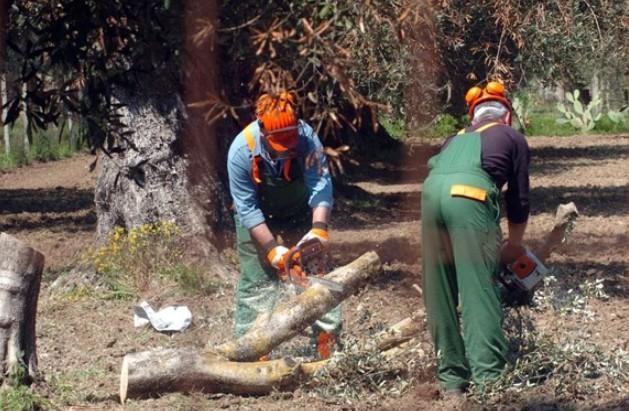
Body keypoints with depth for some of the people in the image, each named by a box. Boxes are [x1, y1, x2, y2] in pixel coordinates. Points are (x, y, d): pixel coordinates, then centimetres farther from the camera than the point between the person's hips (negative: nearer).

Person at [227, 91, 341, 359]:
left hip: (299, 215, 2)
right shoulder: (241, 151, -31)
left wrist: (319, 228, -46)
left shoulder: (307, 138, -31)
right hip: (257, 219, -2)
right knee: (257, 284, -6)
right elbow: (247, 208, -25)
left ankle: (328, 345, 12)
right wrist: (271, 249, -30)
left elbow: (320, 185, -31)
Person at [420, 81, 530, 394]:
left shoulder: (456, 139, 37)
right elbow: (519, 199, 23)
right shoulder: (513, 138, 26)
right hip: (469, 195, -4)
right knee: (480, 290, -4)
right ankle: (488, 376, -12)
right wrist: (514, 246, 37)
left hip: (431, 192, 4)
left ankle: (451, 378, 14)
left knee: (440, 294, 12)